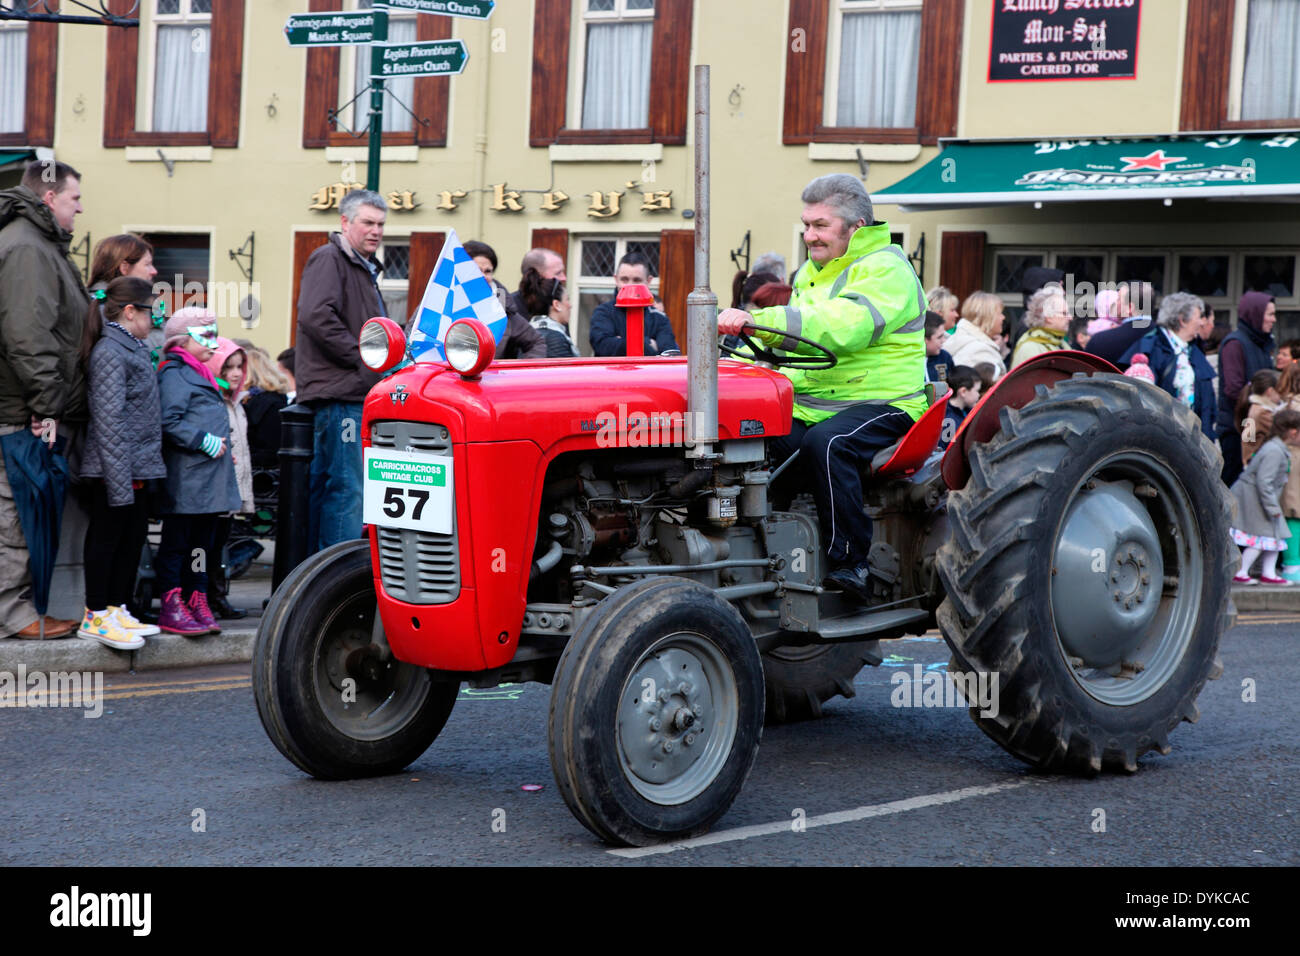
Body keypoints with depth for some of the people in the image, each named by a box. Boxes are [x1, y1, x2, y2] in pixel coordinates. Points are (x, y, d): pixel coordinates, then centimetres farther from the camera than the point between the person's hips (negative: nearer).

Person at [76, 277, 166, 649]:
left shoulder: (134, 349, 15)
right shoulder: (109, 353, -15)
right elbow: (109, 420, -21)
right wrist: (119, 479, -24)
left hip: (138, 468, 9)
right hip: (114, 468, -9)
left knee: (133, 538, 13)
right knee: (106, 537, -1)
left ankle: (117, 610, 22)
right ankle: (95, 616, 6)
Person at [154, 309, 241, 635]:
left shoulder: (200, 374, 22)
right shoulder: (174, 373, -10)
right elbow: (170, 422, -19)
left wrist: (222, 447, 19)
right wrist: (206, 442, -20)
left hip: (209, 481, 10)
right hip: (185, 481, -10)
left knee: (202, 543, 12)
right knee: (176, 543, -4)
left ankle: (198, 602, 17)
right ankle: (172, 607, -2)